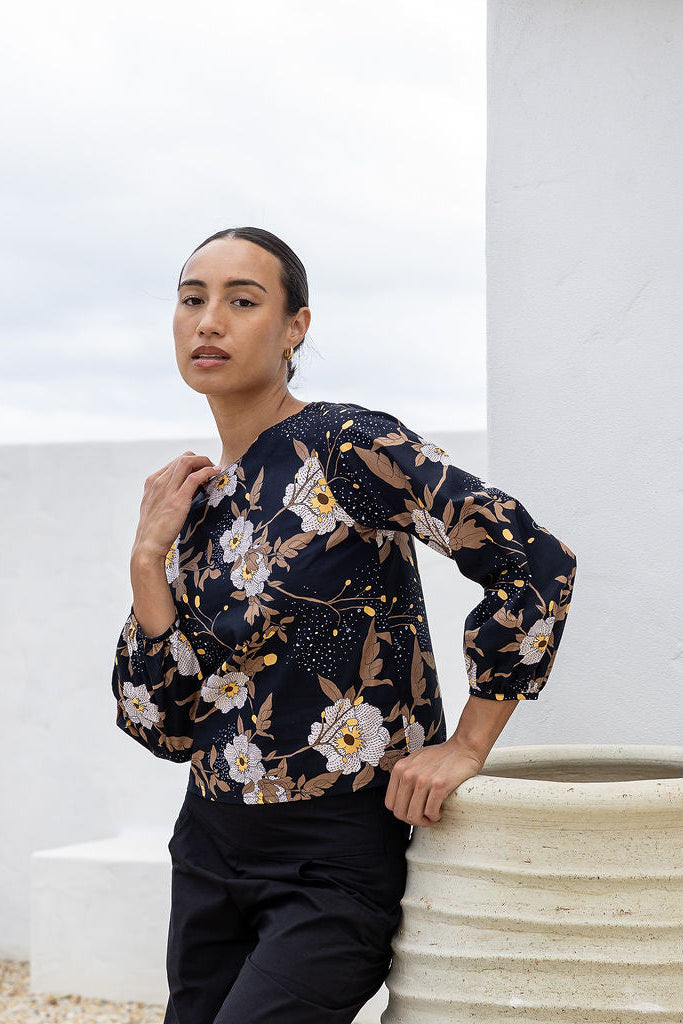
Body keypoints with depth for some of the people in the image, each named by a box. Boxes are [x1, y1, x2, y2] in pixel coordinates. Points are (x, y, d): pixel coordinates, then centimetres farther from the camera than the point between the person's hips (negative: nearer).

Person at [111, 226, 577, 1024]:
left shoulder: (348, 448, -13)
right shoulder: (196, 501, 6)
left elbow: (535, 563, -18)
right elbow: (163, 726, 3)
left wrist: (465, 748, -13)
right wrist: (148, 559, -6)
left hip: (340, 859, -7)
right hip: (212, 848, 7)